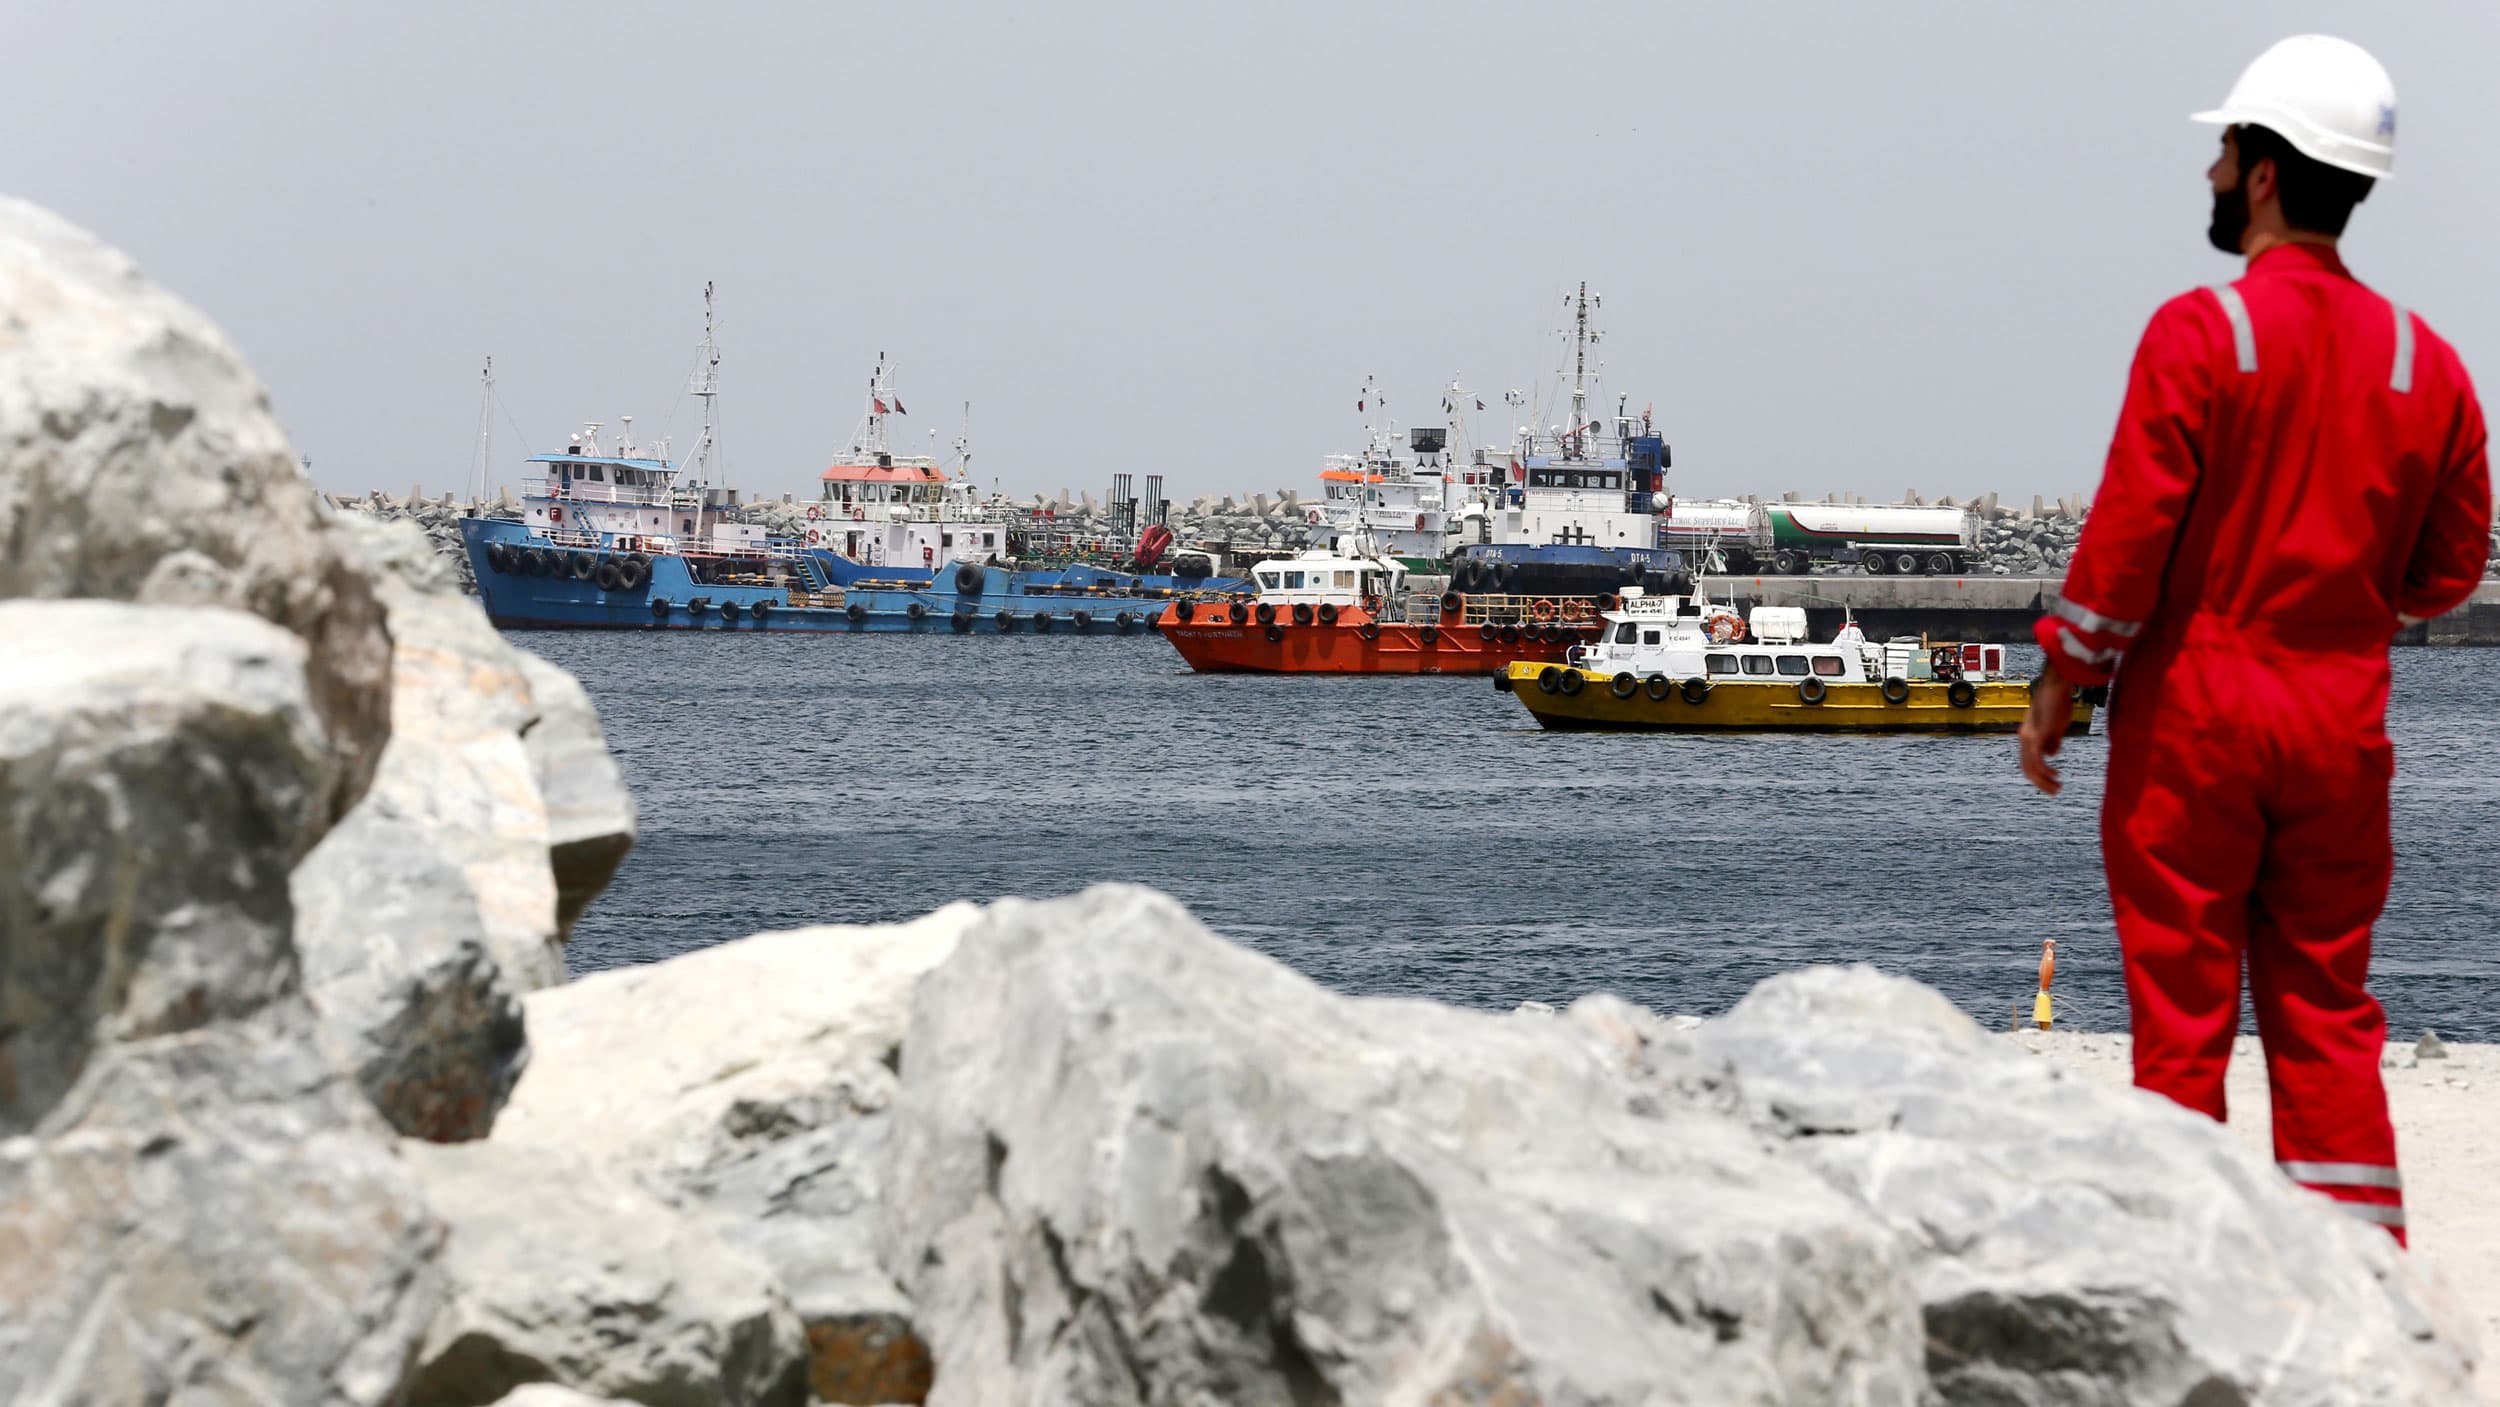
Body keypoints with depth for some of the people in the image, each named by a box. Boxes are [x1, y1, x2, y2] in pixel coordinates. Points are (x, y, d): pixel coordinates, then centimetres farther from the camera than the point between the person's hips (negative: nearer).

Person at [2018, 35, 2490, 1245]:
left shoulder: (2200, 331, -11)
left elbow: (2129, 532, -13)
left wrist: (2060, 681, -3)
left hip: (2194, 707, -4)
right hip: (2343, 722, 4)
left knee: (2182, 1004, 2)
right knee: (2326, 1007, 10)